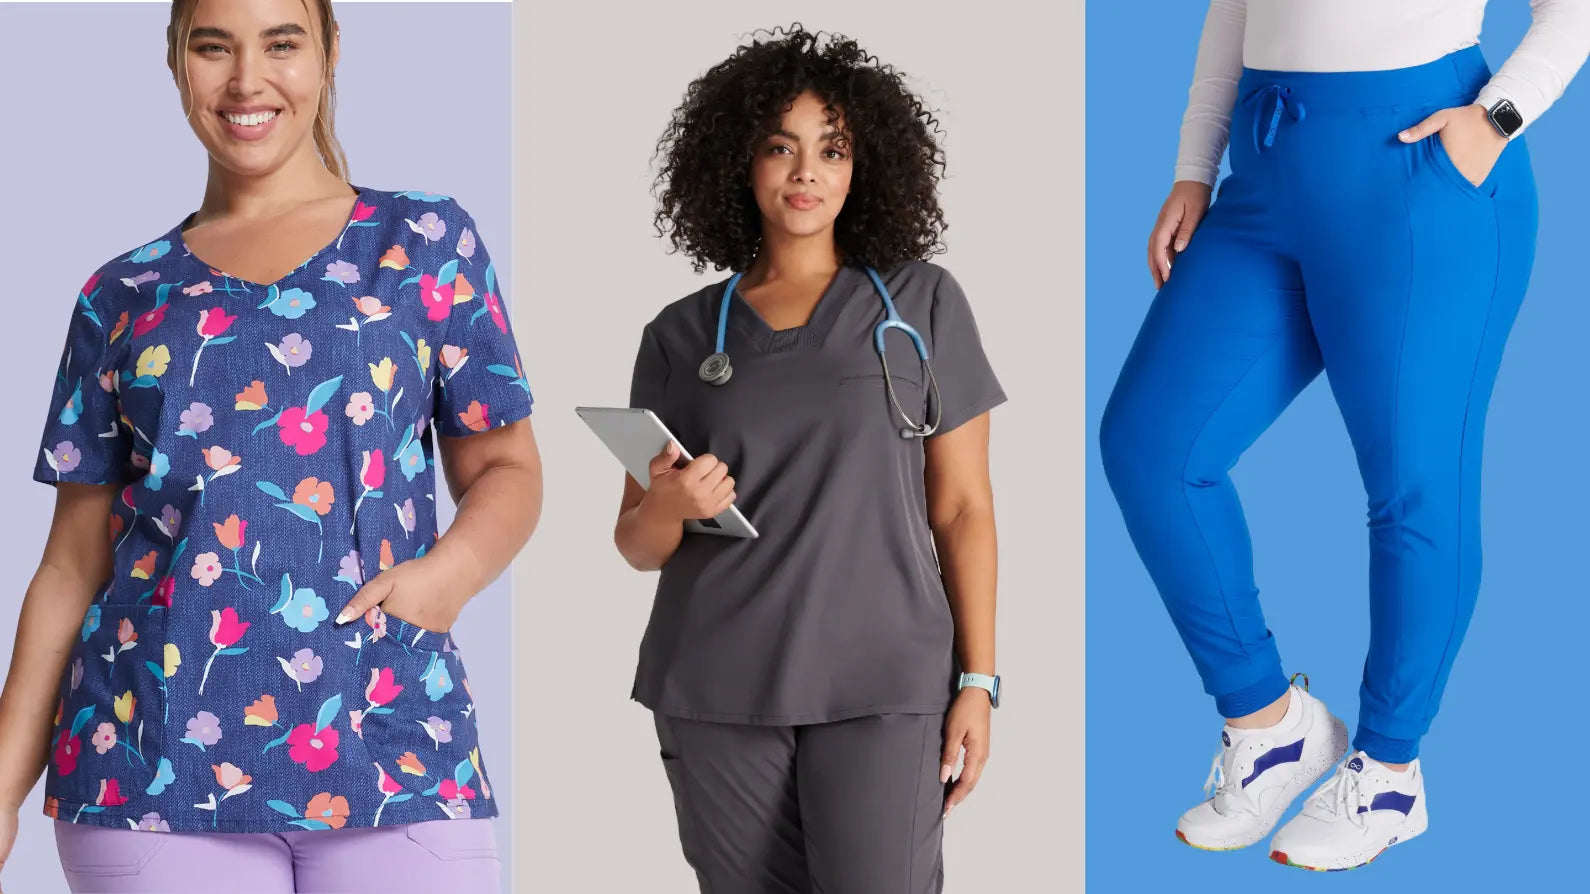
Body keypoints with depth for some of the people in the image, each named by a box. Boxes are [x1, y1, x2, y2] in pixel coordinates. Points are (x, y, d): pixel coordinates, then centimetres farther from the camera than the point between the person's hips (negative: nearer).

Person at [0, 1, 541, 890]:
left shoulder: (427, 242, 10)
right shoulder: (123, 298, 12)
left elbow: (507, 470, 10)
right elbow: (75, 560, 11)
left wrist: (450, 572, -11)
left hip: (388, 745, -1)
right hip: (151, 759, 1)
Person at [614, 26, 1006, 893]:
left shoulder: (922, 304, 6)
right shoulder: (682, 335, 9)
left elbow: (962, 507, 5)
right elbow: (637, 543, 11)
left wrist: (977, 680, -2)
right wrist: (669, 505, -12)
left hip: (879, 688, -2)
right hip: (717, 697, 2)